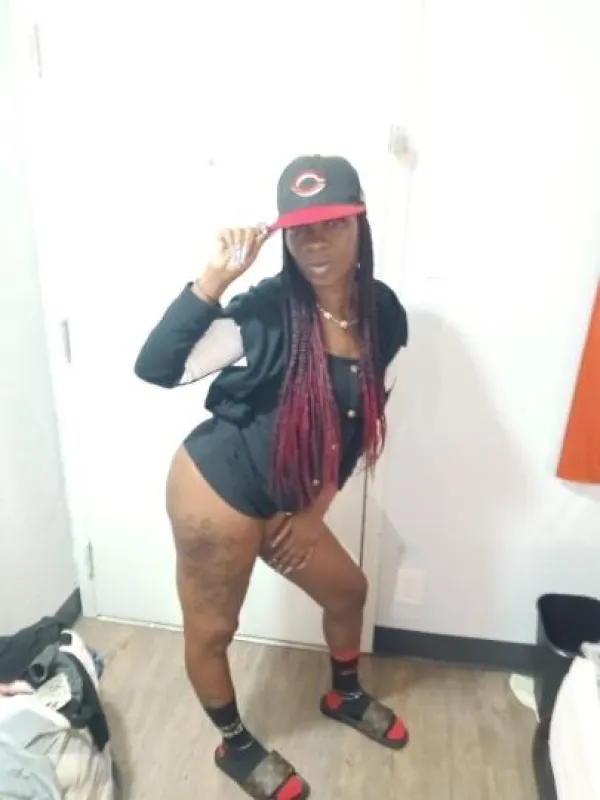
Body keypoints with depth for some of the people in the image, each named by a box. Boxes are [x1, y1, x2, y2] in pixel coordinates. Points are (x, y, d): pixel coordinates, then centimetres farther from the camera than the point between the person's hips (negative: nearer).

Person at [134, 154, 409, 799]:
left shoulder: (384, 314, -4)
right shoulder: (266, 310, -21)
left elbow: (361, 421, 6)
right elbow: (156, 368, -28)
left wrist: (317, 508, 6)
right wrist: (215, 277, -33)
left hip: (280, 502, 7)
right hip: (216, 490, -6)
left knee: (347, 590, 24)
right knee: (211, 632, 14)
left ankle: (345, 696, 55)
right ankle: (236, 746, 45)